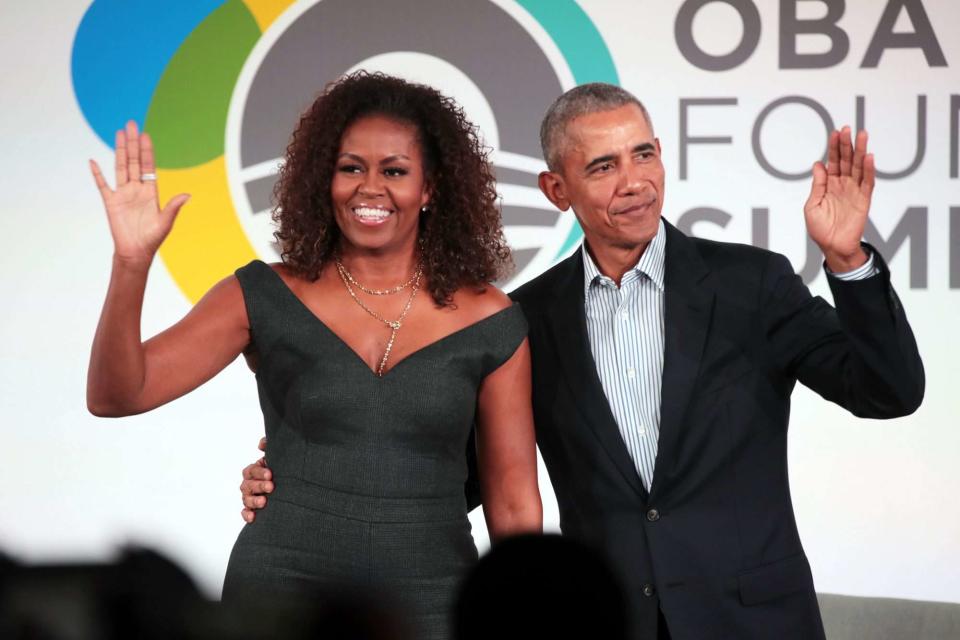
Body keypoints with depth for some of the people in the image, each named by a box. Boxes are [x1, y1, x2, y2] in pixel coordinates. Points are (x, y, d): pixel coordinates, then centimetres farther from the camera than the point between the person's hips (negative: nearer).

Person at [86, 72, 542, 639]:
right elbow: (115, 396, -6)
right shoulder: (266, 298, 0)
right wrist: (131, 263, -20)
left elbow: (514, 506, 4)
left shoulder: (491, 325, 0)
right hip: (281, 590, 0)